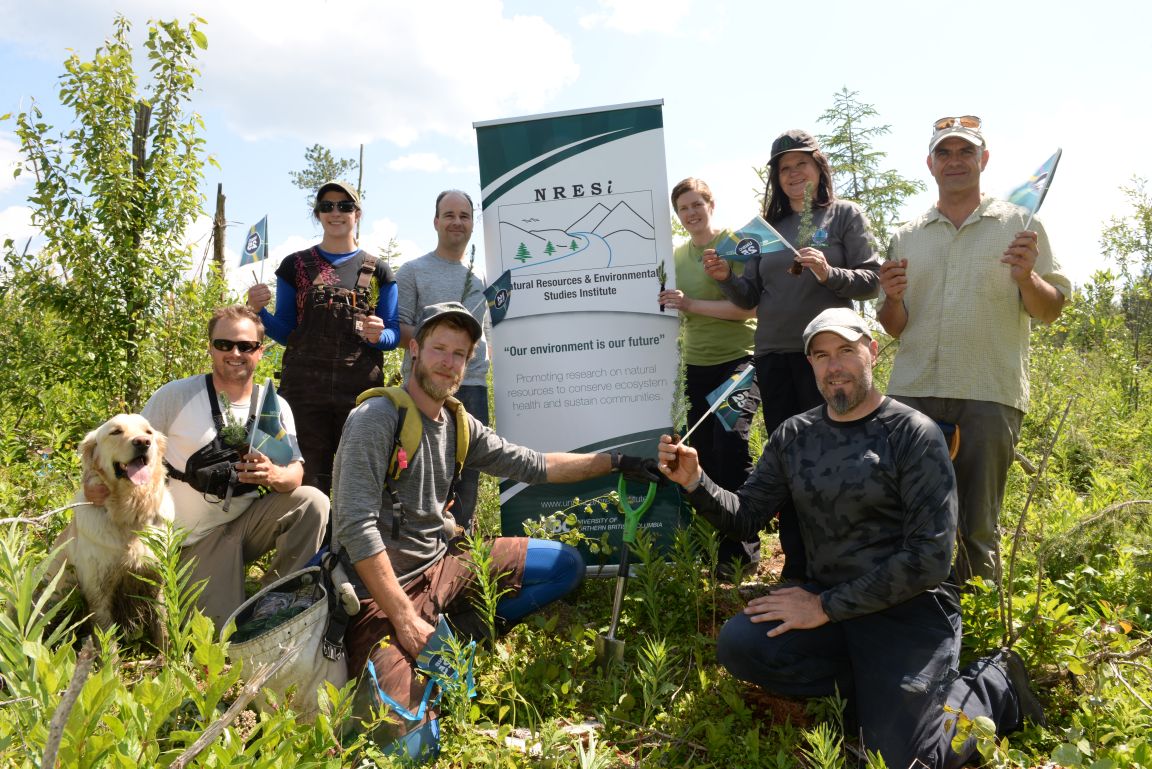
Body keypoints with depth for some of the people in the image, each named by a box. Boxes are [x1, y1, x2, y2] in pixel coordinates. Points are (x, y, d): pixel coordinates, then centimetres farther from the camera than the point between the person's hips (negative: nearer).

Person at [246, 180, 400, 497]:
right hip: (304, 389, 0)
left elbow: (394, 334, 8)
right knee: (307, 482, 1)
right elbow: (285, 333, 12)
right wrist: (259, 311, -7)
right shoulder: (295, 265, 11)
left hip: (361, 390, 0)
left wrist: (379, 336, -13)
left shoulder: (378, 271, 10)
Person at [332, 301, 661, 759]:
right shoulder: (376, 419, -18)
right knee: (409, 740, -20)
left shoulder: (459, 425, 5)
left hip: (444, 563, 7)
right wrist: (405, 618, -24)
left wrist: (614, 461, 8)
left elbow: (532, 465, 12)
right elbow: (357, 527, -23)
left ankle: (458, 637, 4)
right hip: (381, 586, -7)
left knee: (565, 565, 6)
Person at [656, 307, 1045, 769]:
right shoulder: (794, 435, 4)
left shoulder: (914, 434, -11)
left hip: (909, 607, -4)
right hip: (827, 598, 4)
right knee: (739, 644, -20)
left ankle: (995, 686, 14)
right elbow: (746, 515, 3)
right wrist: (696, 483, -18)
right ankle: (877, 685, 1)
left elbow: (929, 560, -17)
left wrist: (826, 607, -18)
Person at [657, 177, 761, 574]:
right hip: (697, 365, 6)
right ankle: (715, 540, 22)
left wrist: (691, 304, -23)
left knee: (730, 441, -20)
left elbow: (748, 307, -16)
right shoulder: (677, 255, 11)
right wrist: (668, 305, 1)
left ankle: (742, 548, -8)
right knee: (703, 453, 7)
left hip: (739, 359, -6)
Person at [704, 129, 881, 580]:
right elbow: (750, 298, 13)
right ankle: (796, 564, 20)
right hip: (773, 356, 4)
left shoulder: (845, 215, 5)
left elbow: (871, 281, -4)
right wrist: (725, 279, -6)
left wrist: (829, 274, -20)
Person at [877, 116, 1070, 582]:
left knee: (978, 528, 6)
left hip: (989, 396, -2)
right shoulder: (906, 237, 14)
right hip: (912, 393, 2)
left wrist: (1026, 277, -15)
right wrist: (891, 299, -6)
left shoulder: (1020, 225, 7)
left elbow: (1050, 312, 5)